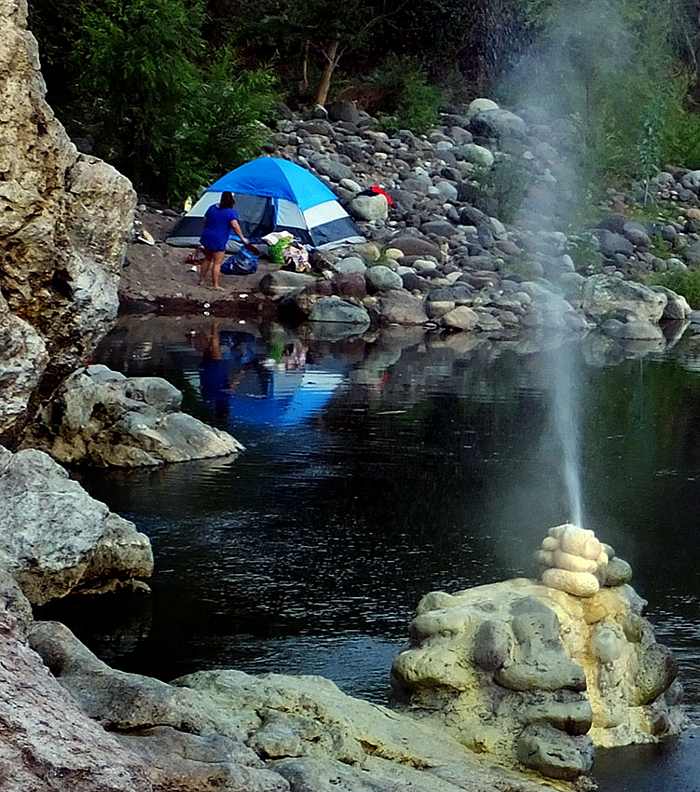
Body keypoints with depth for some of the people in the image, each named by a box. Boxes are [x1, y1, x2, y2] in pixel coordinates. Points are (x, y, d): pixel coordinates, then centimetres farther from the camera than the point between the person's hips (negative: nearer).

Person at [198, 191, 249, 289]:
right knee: (217, 263, 1)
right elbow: (235, 225, -27)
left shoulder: (212, 208, 7)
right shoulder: (231, 212, -14)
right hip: (218, 241, -7)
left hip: (207, 237, 7)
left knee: (207, 259, 22)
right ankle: (215, 285, 4)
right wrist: (242, 238, -23)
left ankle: (201, 280, 29)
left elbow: (205, 220, 16)